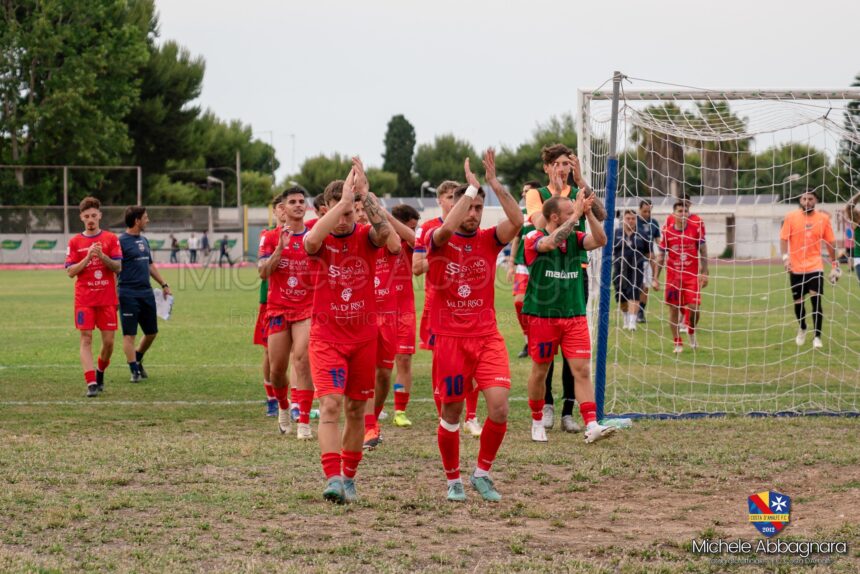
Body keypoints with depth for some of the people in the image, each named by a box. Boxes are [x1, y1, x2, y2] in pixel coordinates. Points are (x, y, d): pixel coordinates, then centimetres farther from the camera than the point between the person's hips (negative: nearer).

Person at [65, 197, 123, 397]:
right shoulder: (75, 242, 5)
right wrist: (88, 257, -15)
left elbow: (118, 267, -3)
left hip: (107, 299, 1)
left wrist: (102, 256, -19)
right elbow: (70, 271, -2)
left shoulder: (111, 239, 5)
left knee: (108, 341, 1)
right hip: (84, 299, -1)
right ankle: (91, 383, -14)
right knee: (86, 339, -10)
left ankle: (100, 372, 29)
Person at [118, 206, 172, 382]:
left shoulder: (144, 241, 15)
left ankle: (137, 360, 31)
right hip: (129, 294, -8)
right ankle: (134, 371, 1)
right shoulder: (121, 241, -10)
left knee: (151, 332, 11)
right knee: (129, 334, -3)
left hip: (146, 293, 8)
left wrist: (163, 284, 23)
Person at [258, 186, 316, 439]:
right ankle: (283, 407, 36)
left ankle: (304, 421, -16)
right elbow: (263, 272, -8)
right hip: (277, 309, 1)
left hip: (307, 308, -1)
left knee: (302, 359, -17)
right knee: (277, 368, 6)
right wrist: (280, 249, -21)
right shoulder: (271, 237, 3)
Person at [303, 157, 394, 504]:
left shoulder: (366, 237, -2)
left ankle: (348, 479, 23)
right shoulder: (320, 238, -5)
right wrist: (344, 199, -33)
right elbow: (312, 240, -31)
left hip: (363, 337, 2)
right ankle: (333, 479, -25)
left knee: (356, 410, 10)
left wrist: (365, 194, -33)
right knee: (330, 404, -17)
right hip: (326, 336, -2)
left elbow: (384, 231, -27)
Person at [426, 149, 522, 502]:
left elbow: (517, 222, -14)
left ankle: (482, 473, 5)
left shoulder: (489, 240, 4)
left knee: (499, 404, -13)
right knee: (451, 412, 5)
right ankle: (453, 480, 23)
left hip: (487, 336, 2)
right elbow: (447, 228, -28)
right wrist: (472, 186, -22)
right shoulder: (438, 241, -4)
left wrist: (494, 184, -20)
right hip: (449, 337, -2)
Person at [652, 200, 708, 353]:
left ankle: (691, 332, 21)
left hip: (692, 275, -1)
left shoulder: (696, 227, -5)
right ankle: (678, 343, 13)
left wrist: (704, 273, -1)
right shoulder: (667, 231, -4)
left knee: (693, 308, -9)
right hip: (673, 275, 1)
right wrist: (656, 278, 2)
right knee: (674, 308, 2)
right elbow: (661, 255, 4)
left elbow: (703, 251, 2)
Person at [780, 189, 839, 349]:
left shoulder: (823, 218, 1)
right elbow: (784, 239, -1)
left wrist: (834, 264, 11)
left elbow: (830, 242, 9)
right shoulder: (791, 217, -2)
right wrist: (785, 257, -15)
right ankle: (802, 329, 36)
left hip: (815, 266, -1)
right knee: (798, 301, 10)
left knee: (816, 300, -11)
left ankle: (817, 337, -4)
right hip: (796, 267, 1)